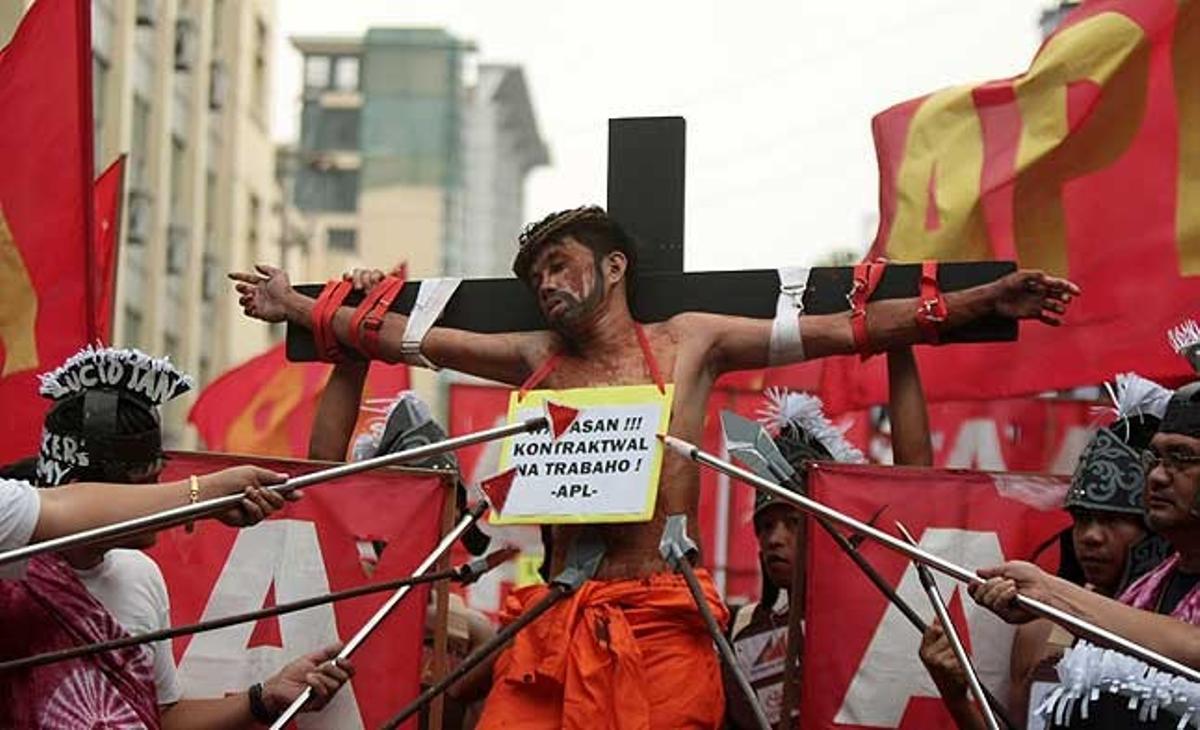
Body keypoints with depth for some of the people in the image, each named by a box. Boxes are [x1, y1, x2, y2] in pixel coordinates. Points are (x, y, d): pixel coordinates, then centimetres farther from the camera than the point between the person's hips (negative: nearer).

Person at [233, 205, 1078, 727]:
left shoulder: (688, 341, 7)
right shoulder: (536, 358, 15)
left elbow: (843, 330, 4)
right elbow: (406, 337, 21)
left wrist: (984, 300, -2)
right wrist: (297, 306, 22)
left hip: (661, 618, -2)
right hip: (555, 616, 3)